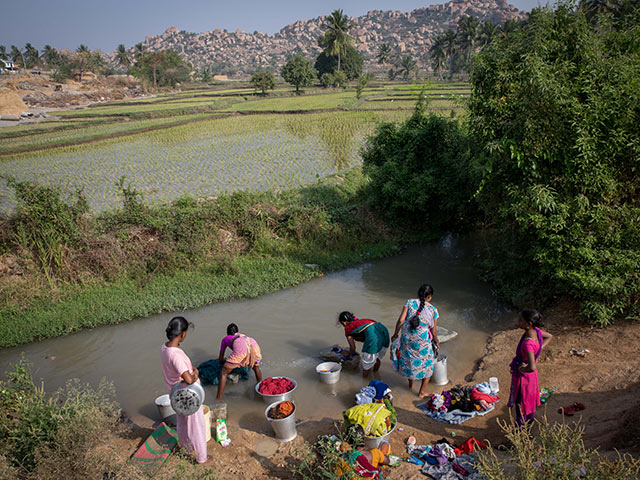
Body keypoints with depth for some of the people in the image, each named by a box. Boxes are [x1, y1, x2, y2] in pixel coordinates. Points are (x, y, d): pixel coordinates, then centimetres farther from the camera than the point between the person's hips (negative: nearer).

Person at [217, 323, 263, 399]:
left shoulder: (225, 339, 36)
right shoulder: (242, 335, 44)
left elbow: (221, 360, 41)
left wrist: (226, 361, 63)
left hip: (241, 348, -4)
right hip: (254, 345, 4)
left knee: (223, 373, 13)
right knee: (256, 367, 35)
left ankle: (218, 399, 7)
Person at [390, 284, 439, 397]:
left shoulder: (410, 303, -6)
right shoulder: (432, 310, -7)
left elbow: (401, 321, -12)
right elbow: (433, 330, 1)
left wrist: (395, 335, 1)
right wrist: (436, 341, 19)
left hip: (407, 338, 2)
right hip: (423, 340, -2)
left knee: (408, 359, 26)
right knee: (427, 364, 20)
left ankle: (410, 384, 46)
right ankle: (422, 392, 30)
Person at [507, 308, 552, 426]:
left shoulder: (528, 343, -39)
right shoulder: (535, 330, -14)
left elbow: (532, 367, -47)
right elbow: (549, 336, 9)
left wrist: (521, 369, -27)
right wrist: (538, 350, 3)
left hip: (522, 376, -8)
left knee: (520, 403, 16)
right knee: (529, 398, 31)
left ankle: (520, 428, 38)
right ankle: (530, 420, 55)